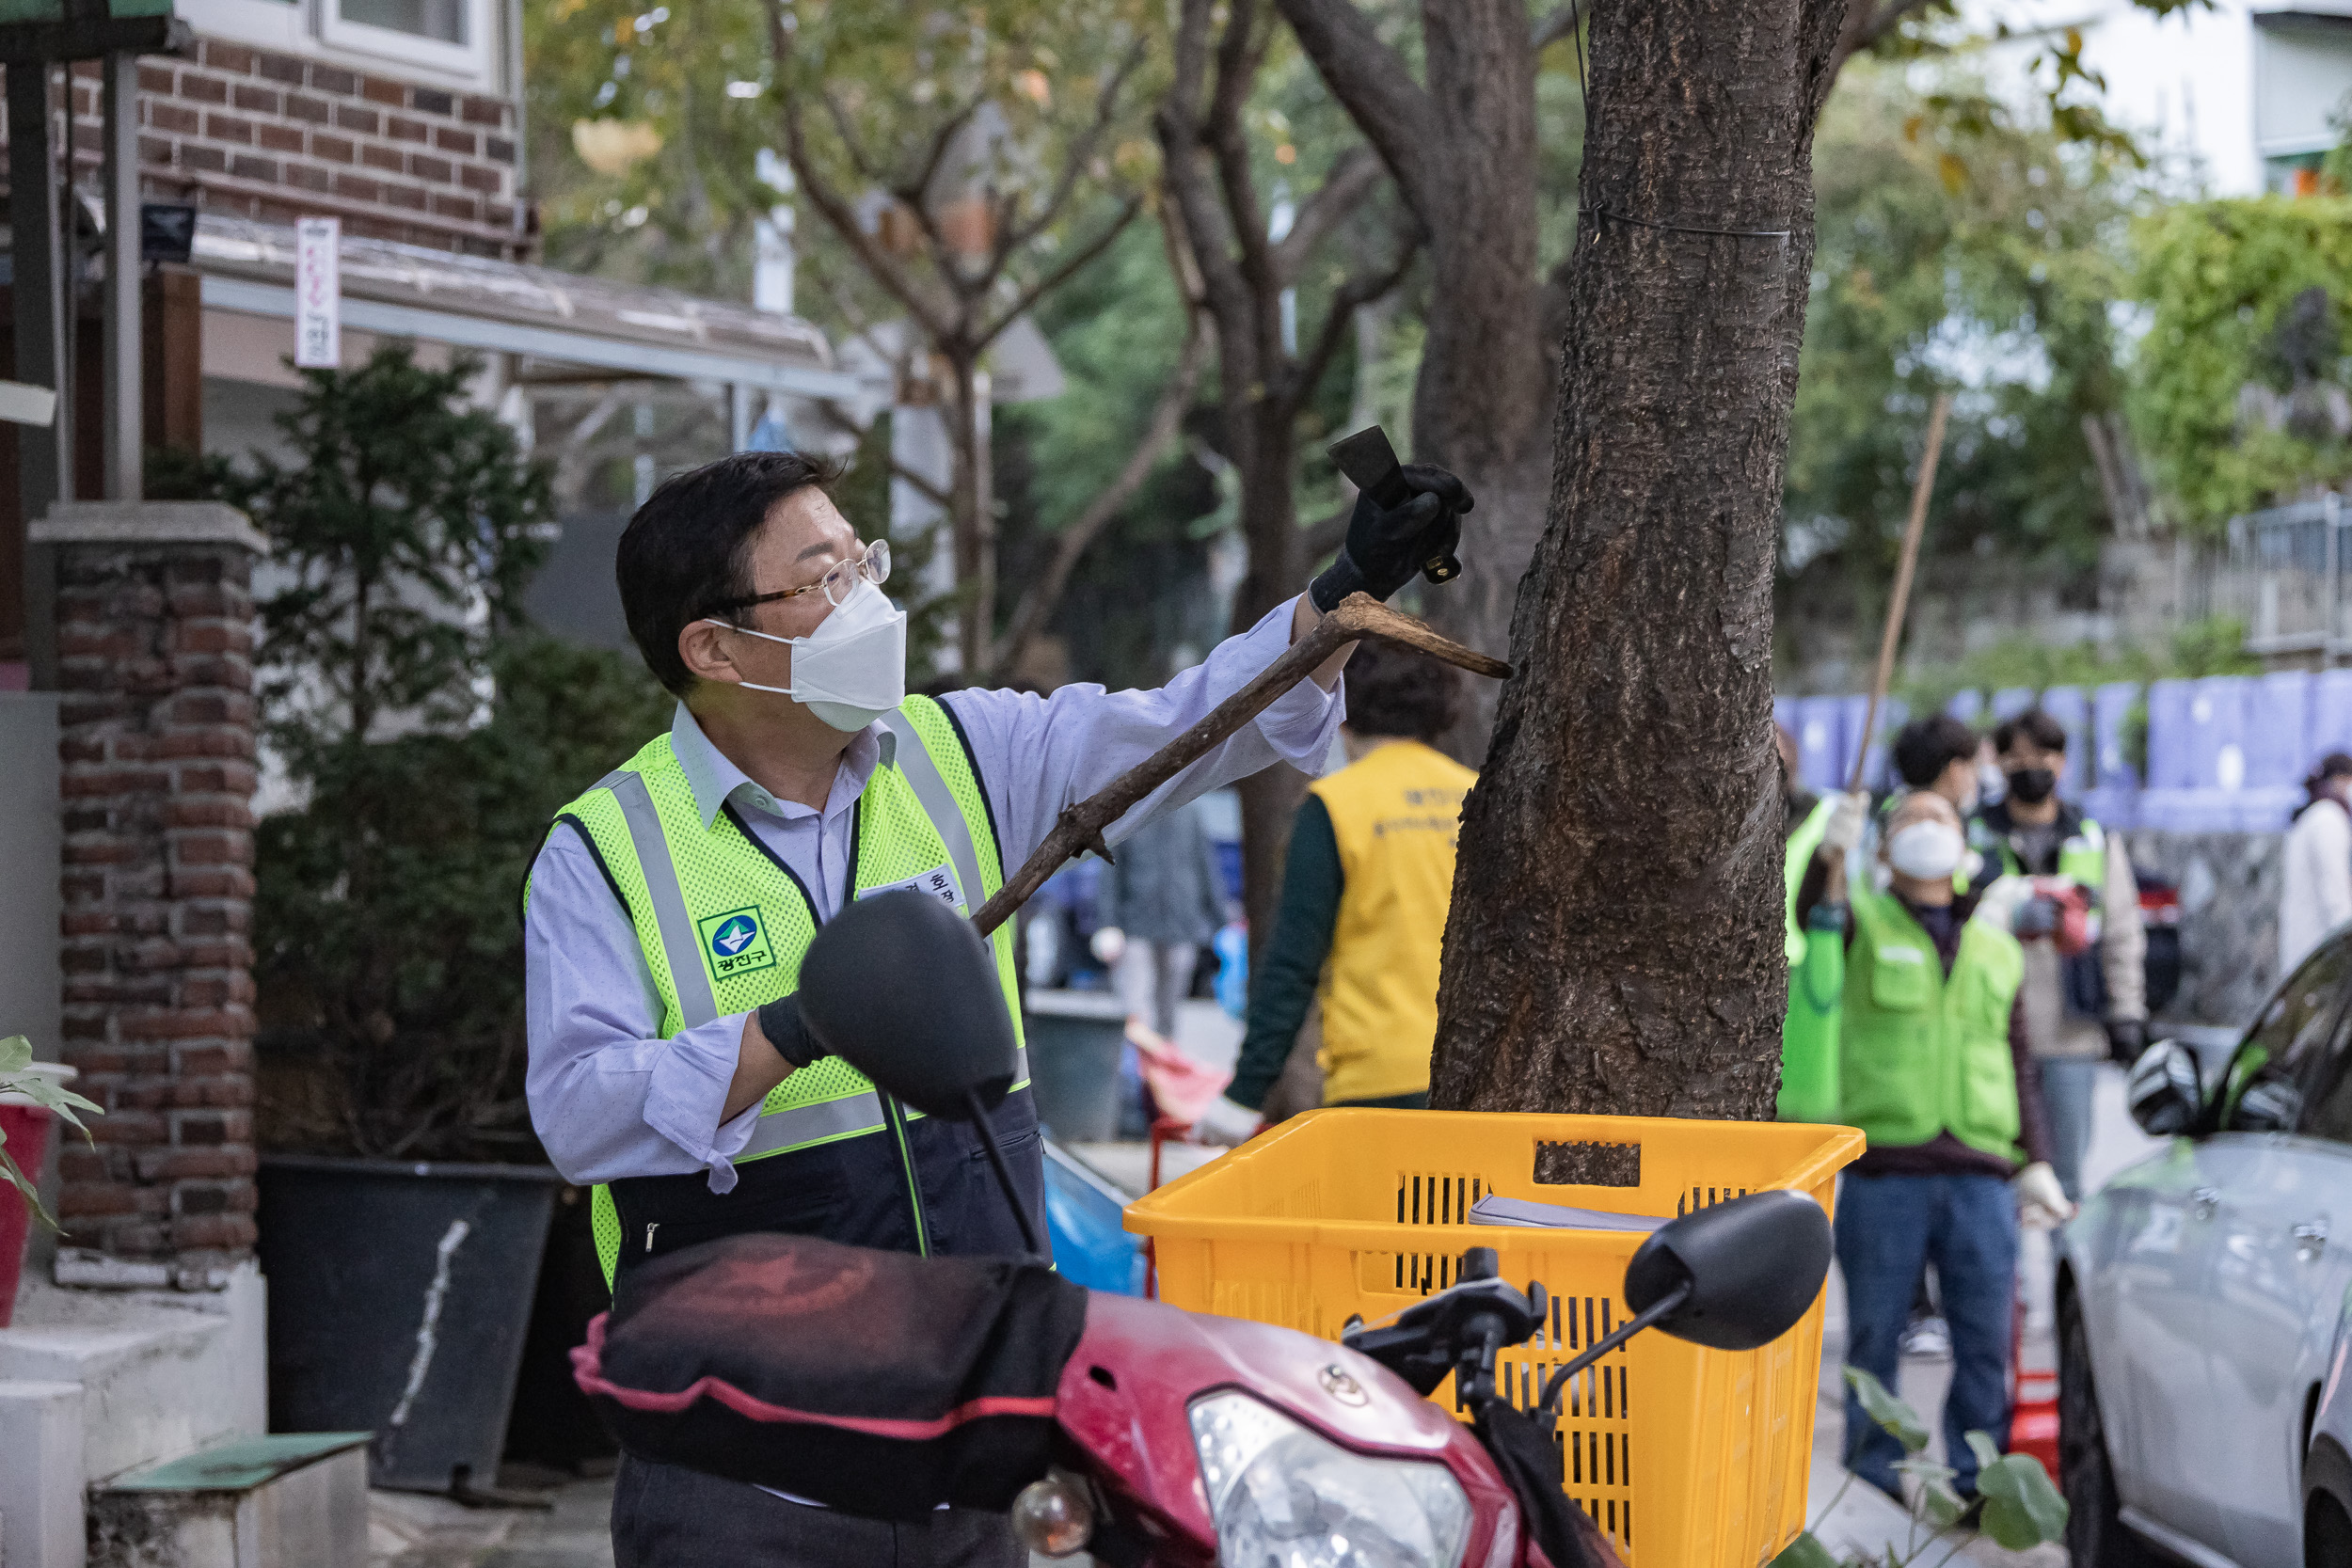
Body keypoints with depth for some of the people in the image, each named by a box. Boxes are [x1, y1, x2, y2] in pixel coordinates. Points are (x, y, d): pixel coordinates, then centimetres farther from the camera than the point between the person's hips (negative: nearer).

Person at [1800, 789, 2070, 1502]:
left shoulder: (1994, 945, 20)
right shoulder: (1861, 925, 10)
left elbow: (2019, 1063, 20)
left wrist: (2035, 1161, 11)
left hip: (1980, 1176, 3)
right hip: (1884, 1169, -3)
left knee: (1987, 1337, 1)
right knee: (1875, 1336, 1)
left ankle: (1978, 1481, 9)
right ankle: (1872, 1481, 9)